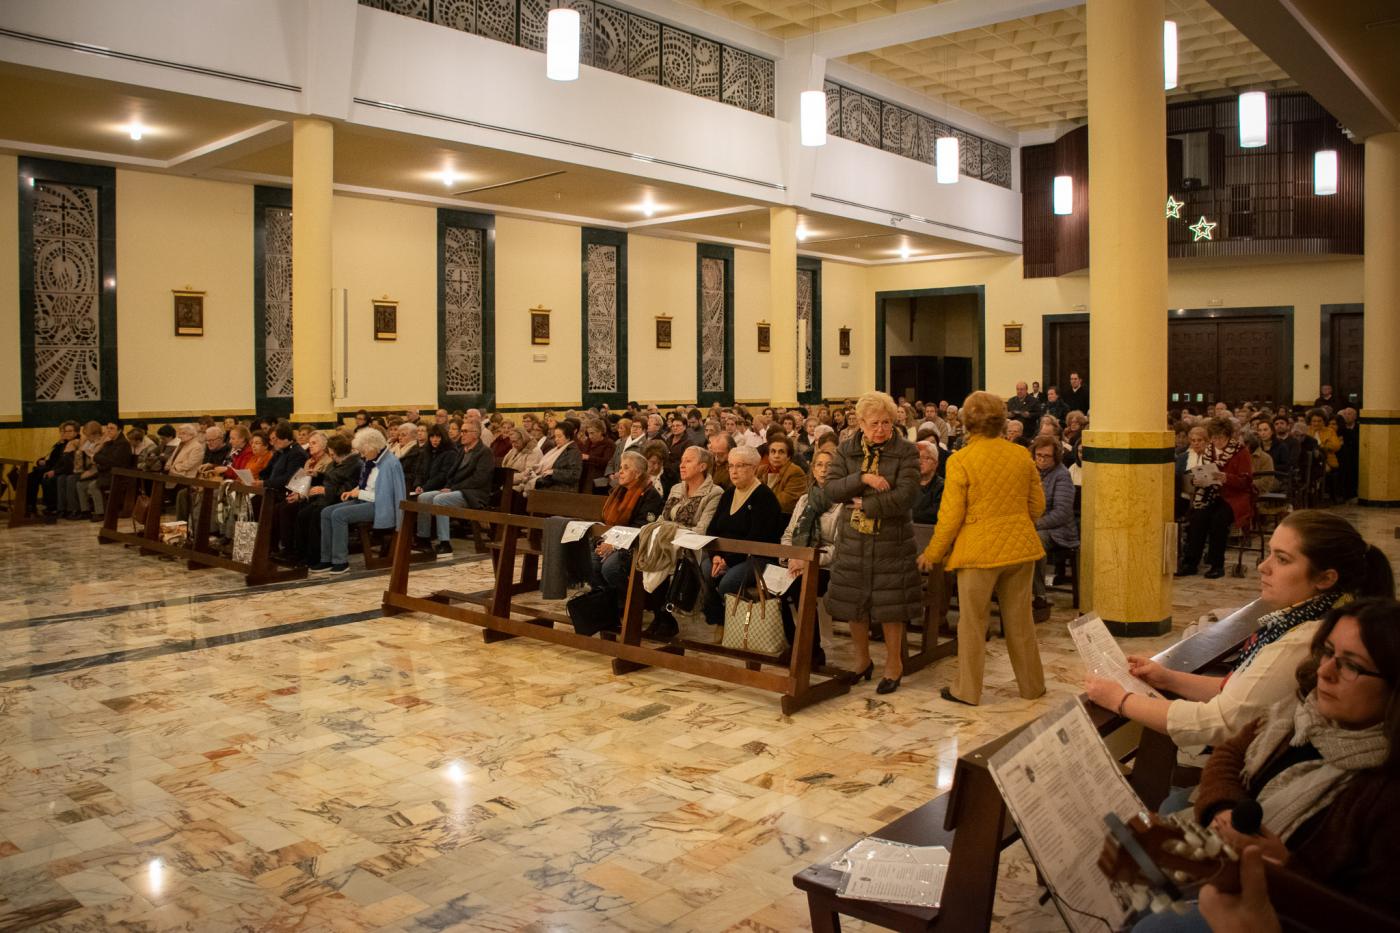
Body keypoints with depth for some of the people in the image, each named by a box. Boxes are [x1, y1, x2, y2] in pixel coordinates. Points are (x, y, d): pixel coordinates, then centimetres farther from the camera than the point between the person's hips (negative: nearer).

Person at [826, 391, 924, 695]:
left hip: (892, 541, -3)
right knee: (854, 603, 10)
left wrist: (865, 505, -13)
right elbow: (831, 488, -6)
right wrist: (863, 478, -19)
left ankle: (894, 663, 22)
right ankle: (862, 661, 28)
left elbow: (905, 495, -17)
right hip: (853, 540, 3)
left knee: (889, 605, 4)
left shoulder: (906, 452, -5)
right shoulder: (846, 450, 5)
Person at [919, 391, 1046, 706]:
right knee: (1020, 620, 16)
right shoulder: (1021, 455, 0)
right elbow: (1037, 506, 8)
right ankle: (1031, 684, 28)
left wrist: (932, 554, 0)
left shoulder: (960, 461, -14)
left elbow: (951, 517, -13)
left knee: (972, 622, 8)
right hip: (1020, 547, 5)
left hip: (979, 550, -4)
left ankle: (968, 690, 18)